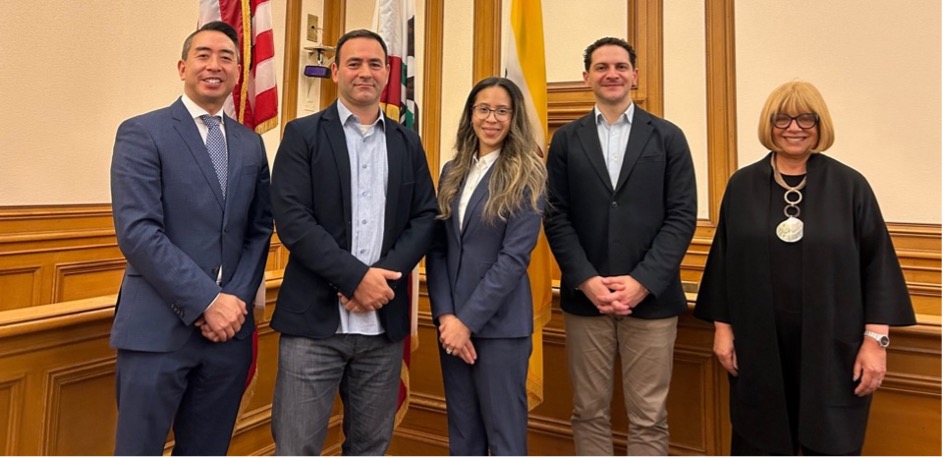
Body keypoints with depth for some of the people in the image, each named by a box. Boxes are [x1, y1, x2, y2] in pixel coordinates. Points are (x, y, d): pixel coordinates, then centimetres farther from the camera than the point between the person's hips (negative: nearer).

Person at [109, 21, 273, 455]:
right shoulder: (141, 133, -3)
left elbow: (260, 230, 10)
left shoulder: (250, 144, 12)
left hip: (229, 327, 4)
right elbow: (136, 231, -13)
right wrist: (207, 301, -16)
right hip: (157, 329, -4)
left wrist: (236, 299, -4)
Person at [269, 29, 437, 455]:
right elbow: (292, 220, -9)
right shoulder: (303, 134, 1)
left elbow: (425, 218, 5)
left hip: (384, 321, 4)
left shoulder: (407, 143, 12)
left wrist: (384, 276, -10)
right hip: (315, 319, -3)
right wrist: (355, 277, -15)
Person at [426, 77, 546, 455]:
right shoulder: (453, 172, 9)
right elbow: (436, 248, 5)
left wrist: (468, 320, -15)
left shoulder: (527, 175, -6)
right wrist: (445, 314, -6)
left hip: (499, 323, -4)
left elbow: (515, 256, -13)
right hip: (452, 320, 5)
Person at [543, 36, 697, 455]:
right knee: (589, 412, 10)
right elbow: (555, 217, 1)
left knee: (648, 418, 8)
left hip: (651, 298, 0)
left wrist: (642, 282, -12)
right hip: (585, 297, 1)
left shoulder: (668, 137, 6)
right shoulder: (566, 139, 8)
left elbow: (682, 217, -1)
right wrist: (587, 281, -11)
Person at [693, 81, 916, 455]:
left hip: (832, 345, -1)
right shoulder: (743, 185, 2)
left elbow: (877, 265, -1)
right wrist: (722, 326, 1)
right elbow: (723, 260, 4)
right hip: (759, 344, 1)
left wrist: (875, 339, -6)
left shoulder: (849, 186, -1)